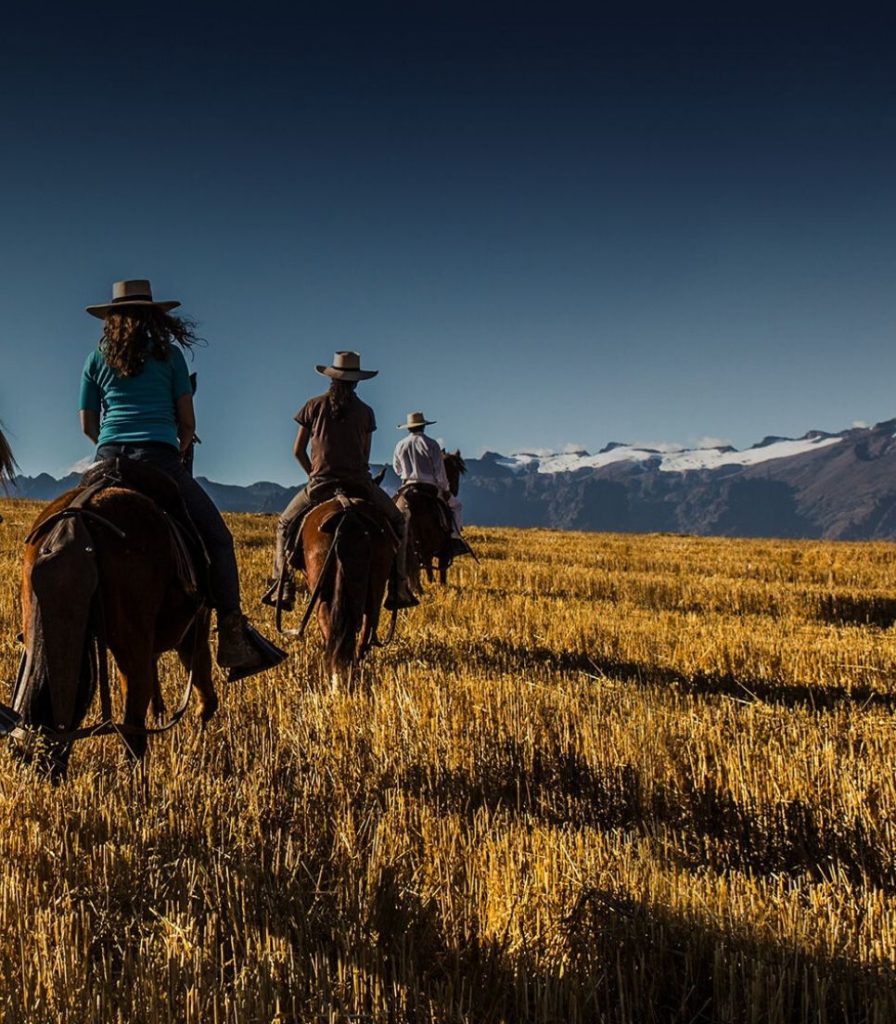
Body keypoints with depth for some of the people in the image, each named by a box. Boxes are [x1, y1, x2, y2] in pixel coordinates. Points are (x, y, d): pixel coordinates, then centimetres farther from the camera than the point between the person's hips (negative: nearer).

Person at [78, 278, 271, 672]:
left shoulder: (97, 358, 15)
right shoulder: (169, 354, 9)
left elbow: (88, 424, 17)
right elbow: (188, 422, 8)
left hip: (108, 461, 3)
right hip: (158, 458, -3)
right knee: (216, 537, 5)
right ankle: (232, 638, -5)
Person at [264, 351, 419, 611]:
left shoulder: (314, 406, 4)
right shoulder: (365, 412, 4)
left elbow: (298, 451, 6)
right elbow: (366, 456, 8)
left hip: (320, 485, 0)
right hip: (360, 483, 0)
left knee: (286, 524, 23)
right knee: (397, 521, 21)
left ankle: (282, 586, 8)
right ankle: (397, 588, 11)